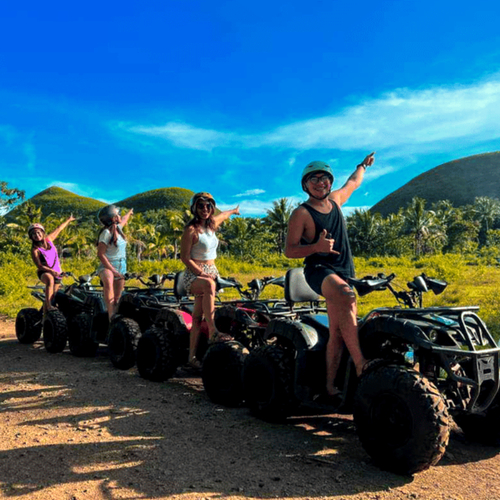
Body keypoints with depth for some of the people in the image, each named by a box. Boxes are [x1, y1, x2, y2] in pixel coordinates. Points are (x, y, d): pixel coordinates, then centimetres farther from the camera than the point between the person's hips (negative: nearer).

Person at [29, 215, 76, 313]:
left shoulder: (49, 239, 1)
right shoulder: (35, 250, -12)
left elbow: (59, 229, 15)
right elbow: (39, 266, -17)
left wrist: (68, 220, 28)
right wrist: (52, 271, -31)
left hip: (57, 272, 5)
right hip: (44, 272, -5)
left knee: (52, 297, 4)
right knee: (50, 279, -40)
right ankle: (49, 305, -42)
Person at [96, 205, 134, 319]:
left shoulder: (118, 228, 7)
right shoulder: (106, 233, -15)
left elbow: (124, 220, 31)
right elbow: (100, 254, -18)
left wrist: (129, 212, 53)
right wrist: (113, 270, -21)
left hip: (121, 268, 8)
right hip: (107, 267, -8)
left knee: (117, 297, 7)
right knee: (108, 280, -38)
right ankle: (111, 316, -50)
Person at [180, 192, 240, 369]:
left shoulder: (212, 224, 10)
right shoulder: (191, 230, -9)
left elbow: (222, 215, 34)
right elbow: (185, 257, -12)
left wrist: (233, 211, 53)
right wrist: (202, 274, -19)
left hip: (210, 272, 6)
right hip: (193, 274, -6)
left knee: (198, 316, 0)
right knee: (209, 284, -39)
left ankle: (192, 356, 0)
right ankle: (213, 332, -41)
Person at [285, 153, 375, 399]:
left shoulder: (335, 200, 14)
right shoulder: (301, 214, -4)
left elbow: (353, 182, 36)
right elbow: (289, 250, -7)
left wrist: (363, 164, 52)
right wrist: (316, 246, -23)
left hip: (345, 272, 6)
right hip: (318, 270, -6)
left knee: (337, 332, -1)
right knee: (346, 297, -37)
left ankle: (330, 385, 5)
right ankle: (361, 365, -35)